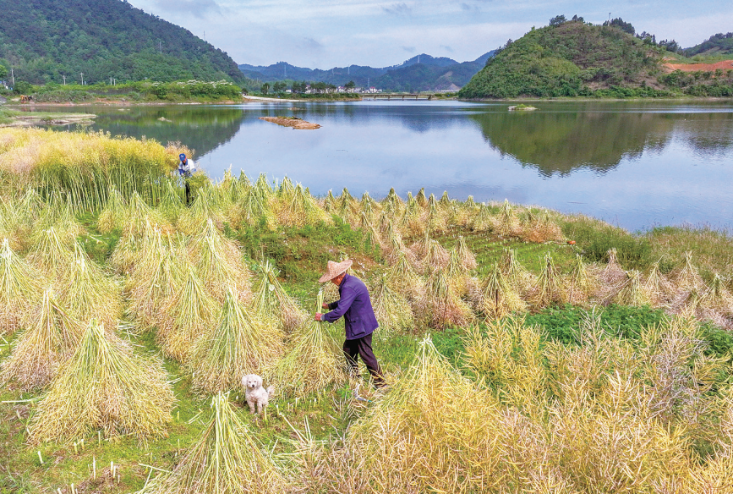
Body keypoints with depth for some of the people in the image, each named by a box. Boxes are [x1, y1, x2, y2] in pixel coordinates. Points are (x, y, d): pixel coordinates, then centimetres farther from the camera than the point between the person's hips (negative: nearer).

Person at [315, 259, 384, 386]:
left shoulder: (348, 287, -26)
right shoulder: (350, 280, 8)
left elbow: (340, 311, -28)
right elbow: (344, 302, 24)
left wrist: (323, 317, -15)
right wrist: (328, 306, 15)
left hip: (362, 326, -10)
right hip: (357, 325, 10)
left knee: (365, 353, -2)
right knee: (348, 349, 19)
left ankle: (380, 382, 10)